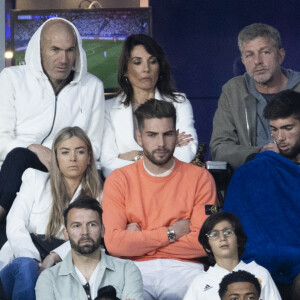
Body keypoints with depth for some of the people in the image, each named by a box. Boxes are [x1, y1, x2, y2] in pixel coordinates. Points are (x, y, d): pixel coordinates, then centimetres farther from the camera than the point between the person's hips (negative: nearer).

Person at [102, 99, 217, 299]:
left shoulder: (200, 178, 8)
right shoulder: (119, 180, 9)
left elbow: (203, 243, -4)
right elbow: (113, 242, -4)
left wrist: (140, 240, -3)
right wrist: (170, 234, -4)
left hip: (183, 268, 0)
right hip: (136, 268, 0)